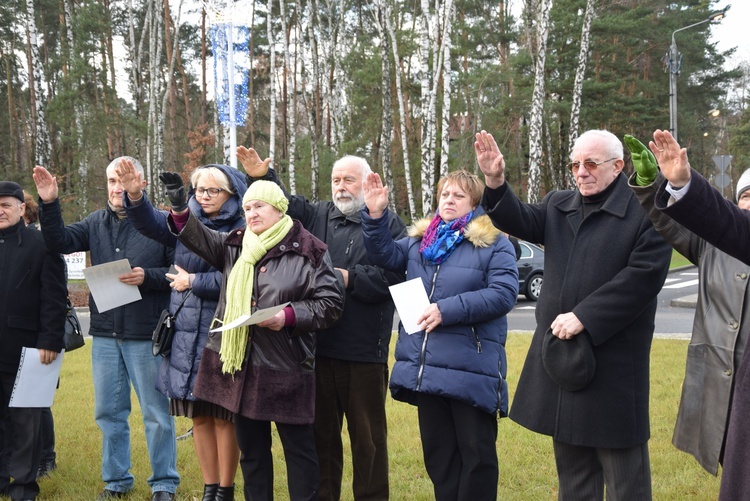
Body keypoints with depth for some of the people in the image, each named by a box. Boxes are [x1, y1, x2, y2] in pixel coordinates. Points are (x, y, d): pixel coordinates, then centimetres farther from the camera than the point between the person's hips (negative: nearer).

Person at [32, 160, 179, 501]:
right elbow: (60, 241, -3)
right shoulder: (97, 222, 8)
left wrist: (147, 277, -22)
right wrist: (49, 204, -14)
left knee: (156, 413, 4)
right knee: (108, 413, 13)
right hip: (105, 335, 5)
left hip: (146, 335, -5)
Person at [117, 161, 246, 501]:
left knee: (224, 417, 3)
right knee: (199, 416, 12)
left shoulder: (243, 231, -8)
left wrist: (192, 282, -8)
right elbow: (151, 223, -5)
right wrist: (135, 196, -25)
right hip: (187, 336, 5)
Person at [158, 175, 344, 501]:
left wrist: (289, 316, -18)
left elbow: (330, 303, -6)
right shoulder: (236, 245, 12)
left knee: (298, 447, 3)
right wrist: (179, 209, -16)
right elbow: (199, 238, 1)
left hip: (286, 366, -5)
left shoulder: (308, 251, -5)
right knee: (250, 447, 14)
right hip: (240, 364, 6)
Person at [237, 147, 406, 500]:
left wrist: (349, 278, -13)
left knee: (367, 436, 5)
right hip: (317, 347, 4)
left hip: (364, 352, -4)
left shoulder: (388, 224, 1)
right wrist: (262, 178, -7)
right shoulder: (317, 216, 14)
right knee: (321, 432, 14)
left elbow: (394, 276, -12)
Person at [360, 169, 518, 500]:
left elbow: (504, 294, -14)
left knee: (476, 452, 2)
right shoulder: (418, 240, 16)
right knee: (437, 452, 14)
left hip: (471, 368, -5)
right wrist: (376, 216, -6)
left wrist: (448, 309, -19)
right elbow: (385, 256, 10)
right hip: (425, 367, 6)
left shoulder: (494, 244, -3)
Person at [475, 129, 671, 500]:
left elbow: (642, 277, -18)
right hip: (560, 352, 7)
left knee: (623, 469, 4)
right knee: (572, 466, 18)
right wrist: (495, 183, -18)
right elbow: (521, 221, 0)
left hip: (612, 359, -7)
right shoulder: (558, 205, 13)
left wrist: (584, 317, -20)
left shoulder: (646, 211, -10)